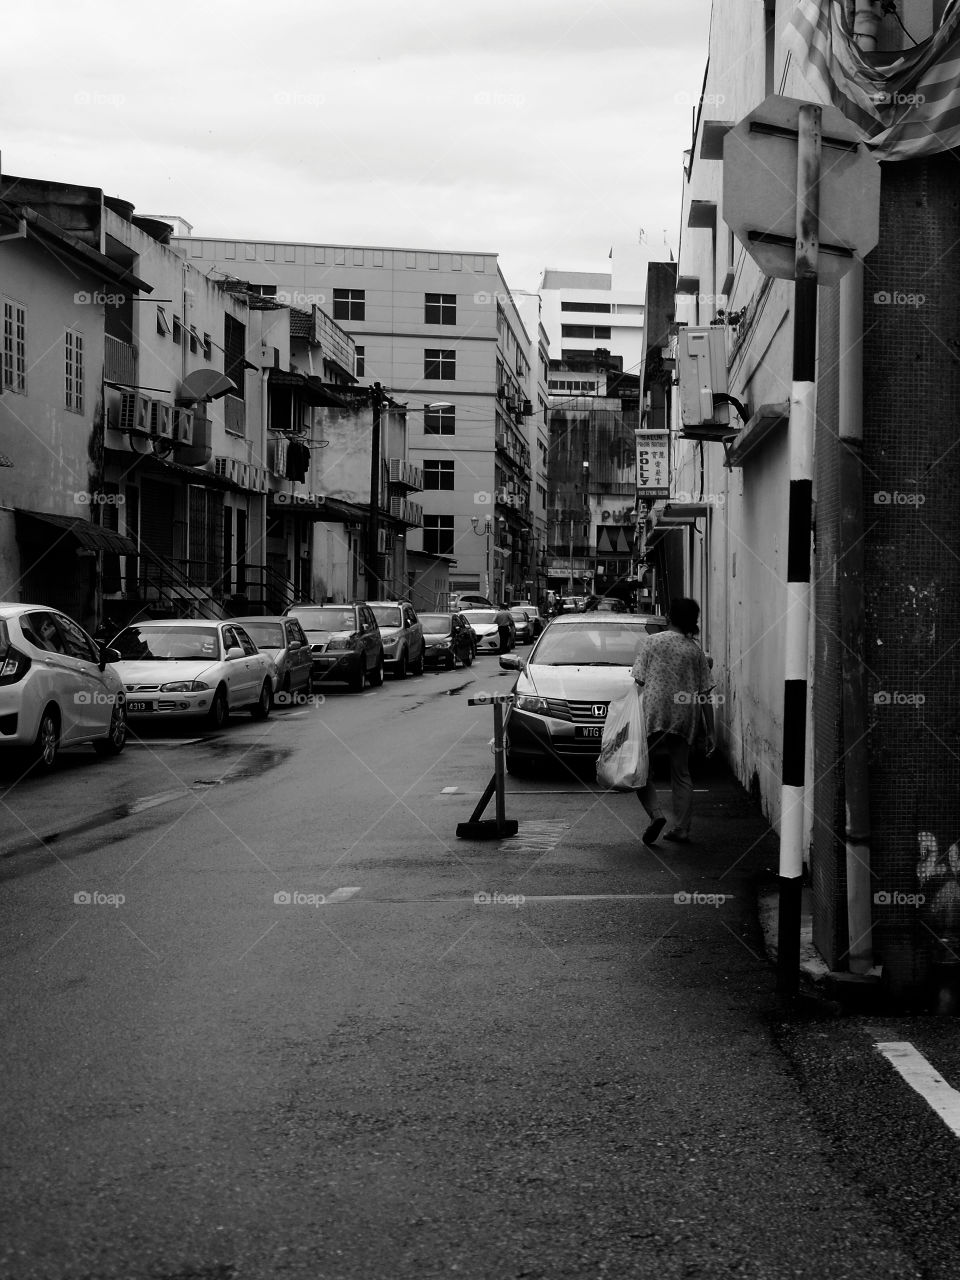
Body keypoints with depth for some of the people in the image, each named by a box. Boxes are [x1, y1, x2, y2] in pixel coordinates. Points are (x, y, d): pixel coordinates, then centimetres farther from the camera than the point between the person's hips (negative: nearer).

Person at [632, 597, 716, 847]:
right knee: (681, 772, 14)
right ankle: (681, 828, 12)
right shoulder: (696, 650, 6)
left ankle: (655, 813, -14)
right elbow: (705, 694, 5)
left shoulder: (653, 641, -1)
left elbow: (639, 681, -3)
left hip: (654, 714, -3)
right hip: (685, 718, 3)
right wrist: (710, 732, 8)